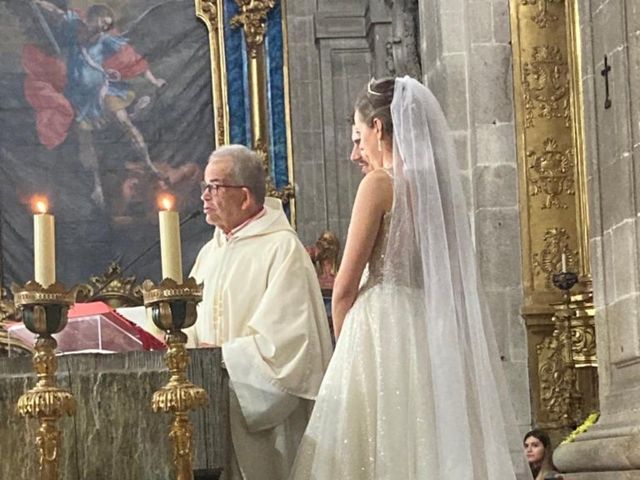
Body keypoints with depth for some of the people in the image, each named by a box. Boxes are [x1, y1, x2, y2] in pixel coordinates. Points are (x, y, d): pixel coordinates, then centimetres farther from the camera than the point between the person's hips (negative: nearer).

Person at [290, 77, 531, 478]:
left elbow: (346, 286, -7)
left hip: (386, 328, -7)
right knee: (440, 446, 7)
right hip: (443, 334, 7)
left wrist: (343, 343, 5)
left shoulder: (380, 183, -8)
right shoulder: (441, 182, 10)